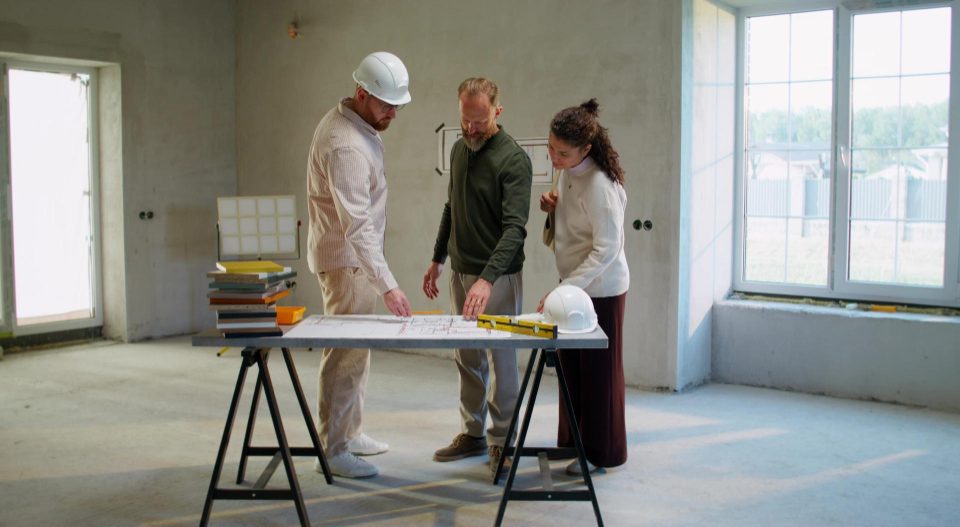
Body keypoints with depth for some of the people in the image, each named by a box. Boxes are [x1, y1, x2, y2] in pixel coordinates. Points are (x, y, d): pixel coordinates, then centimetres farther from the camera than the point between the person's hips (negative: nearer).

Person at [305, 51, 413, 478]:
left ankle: (349, 433, 27)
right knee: (345, 354, -6)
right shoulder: (346, 146, -26)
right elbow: (357, 225, -32)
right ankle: (333, 451, 1)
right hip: (346, 259, -10)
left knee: (356, 348, 16)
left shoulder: (353, 122, 7)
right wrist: (388, 286, -37)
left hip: (357, 255, 10)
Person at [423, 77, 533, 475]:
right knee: (467, 359, 14)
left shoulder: (513, 159, -16)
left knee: (501, 360, 2)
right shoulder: (458, 150, 8)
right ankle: (472, 434, 25)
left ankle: (502, 440, 14)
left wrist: (487, 278, -36)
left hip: (498, 277, -7)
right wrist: (437, 260, 18)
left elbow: (514, 227, -25)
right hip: (460, 273, 7)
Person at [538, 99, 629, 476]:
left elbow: (606, 249, -26)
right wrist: (553, 206, -3)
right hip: (574, 283, 9)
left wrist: (564, 289, -30)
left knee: (598, 371, 4)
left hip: (600, 289, -9)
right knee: (571, 367, 16)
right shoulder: (567, 172, 2)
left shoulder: (599, 185, -25)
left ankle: (602, 452, 19)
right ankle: (574, 442, 31)